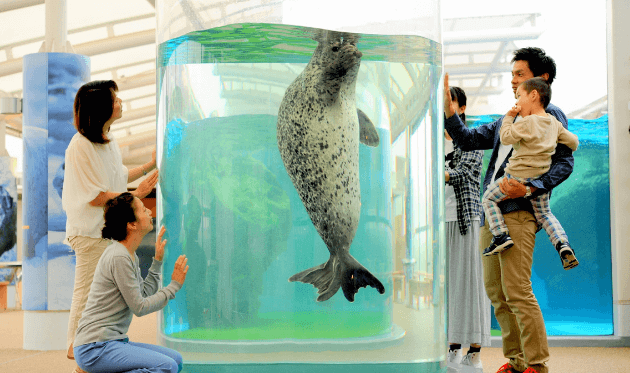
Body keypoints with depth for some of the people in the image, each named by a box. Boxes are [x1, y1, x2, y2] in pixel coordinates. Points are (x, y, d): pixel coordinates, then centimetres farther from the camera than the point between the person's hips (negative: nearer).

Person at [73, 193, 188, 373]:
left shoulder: (131, 256, 13)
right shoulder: (119, 258, -17)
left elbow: (145, 295, 13)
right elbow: (140, 307, -14)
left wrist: (157, 261, 14)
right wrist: (174, 285, -5)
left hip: (112, 342, 10)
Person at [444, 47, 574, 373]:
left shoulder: (550, 115, 1)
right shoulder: (507, 120, 24)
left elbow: (564, 163, -9)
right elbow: (467, 140, 22)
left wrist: (528, 188, -22)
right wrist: (448, 107, 9)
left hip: (518, 212, -8)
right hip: (490, 213, 8)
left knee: (516, 291, -13)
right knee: (495, 291, 8)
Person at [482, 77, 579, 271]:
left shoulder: (528, 122, -16)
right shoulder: (554, 123, 6)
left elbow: (506, 138, -14)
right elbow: (573, 141, 13)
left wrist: (509, 117, -2)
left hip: (519, 176, -7)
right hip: (542, 178, 7)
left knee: (489, 197, 12)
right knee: (544, 214, 23)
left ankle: (500, 235, 1)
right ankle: (562, 243, 2)